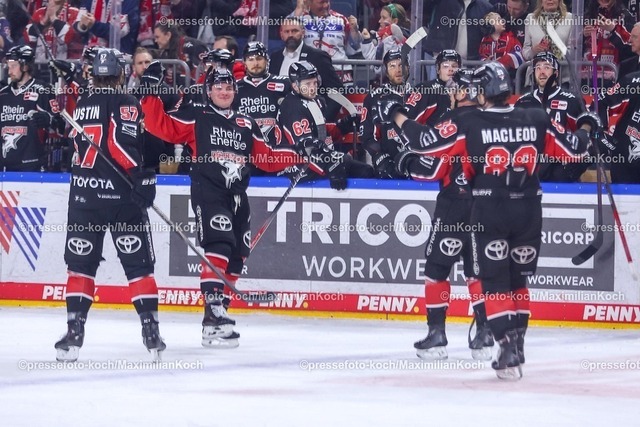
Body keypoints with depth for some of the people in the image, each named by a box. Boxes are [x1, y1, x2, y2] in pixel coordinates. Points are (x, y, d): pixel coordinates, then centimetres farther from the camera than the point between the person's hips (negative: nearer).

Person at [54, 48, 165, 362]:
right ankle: (151, 330, -3)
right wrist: (143, 179, -20)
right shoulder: (128, 105, -4)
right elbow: (125, 145, -18)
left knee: (81, 264, 8)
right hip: (120, 195, -3)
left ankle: (74, 331, -1)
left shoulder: (81, 106, 11)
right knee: (139, 265, 3)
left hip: (83, 195, 3)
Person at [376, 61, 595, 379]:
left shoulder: (470, 124, -9)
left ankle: (509, 351, -8)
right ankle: (516, 346, 21)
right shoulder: (536, 121, 0)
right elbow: (574, 149, 6)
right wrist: (586, 128, 28)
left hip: (489, 213, -4)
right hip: (528, 212, 4)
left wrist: (395, 115, 5)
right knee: (518, 281, 17)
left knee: (495, 284, 3)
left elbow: (424, 141, -10)